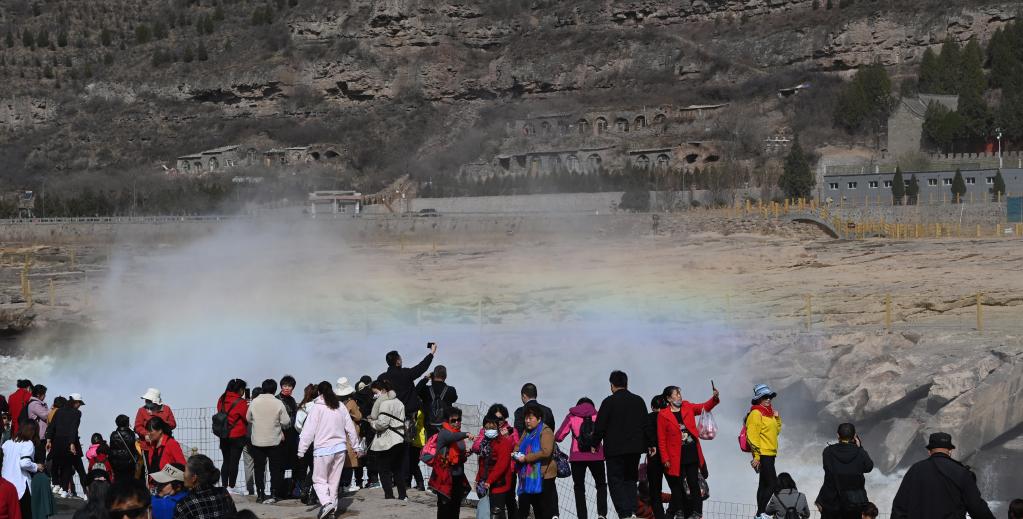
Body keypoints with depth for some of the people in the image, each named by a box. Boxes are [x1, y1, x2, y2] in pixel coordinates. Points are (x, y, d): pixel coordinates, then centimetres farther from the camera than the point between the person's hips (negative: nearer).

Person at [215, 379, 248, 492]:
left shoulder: (222, 400, 3)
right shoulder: (240, 402, -16)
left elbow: (219, 412, 12)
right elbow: (248, 418, -10)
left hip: (223, 436, 6)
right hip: (237, 436, -6)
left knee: (226, 461, 13)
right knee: (234, 462, 0)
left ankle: (224, 486, 15)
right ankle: (231, 487, 1)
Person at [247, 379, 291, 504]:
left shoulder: (254, 402, -6)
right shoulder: (278, 403, -12)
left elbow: (249, 419, 7)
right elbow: (286, 422, -10)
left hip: (257, 441, 2)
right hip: (275, 441, -2)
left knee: (259, 469, 10)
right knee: (275, 469, 9)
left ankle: (260, 495, 11)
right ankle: (273, 494, 6)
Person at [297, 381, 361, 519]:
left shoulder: (317, 407, -8)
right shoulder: (341, 406, 6)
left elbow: (308, 430, -11)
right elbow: (350, 427, 11)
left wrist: (301, 450, -9)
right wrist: (356, 446, 21)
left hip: (323, 449, -5)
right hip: (340, 448, 5)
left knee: (319, 479, 3)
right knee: (334, 480, 14)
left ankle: (327, 503, -19)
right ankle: (334, 505, 17)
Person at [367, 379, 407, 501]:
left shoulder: (385, 403, -14)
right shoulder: (398, 402, 14)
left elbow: (382, 423, -22)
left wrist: (373, 423, -1)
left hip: (386, 442, -9)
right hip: (399, 440, 9)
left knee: (384, 471, 0)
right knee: (397, 470, 16)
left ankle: (389, 496, -4)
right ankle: (402, 496, 18)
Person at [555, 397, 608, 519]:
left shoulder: (571, 416, 8)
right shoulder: (598, 415, 10)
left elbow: (558, 437, 2)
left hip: (577, 457, 0)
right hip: (596, 456, 0)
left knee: (579, 487, 10)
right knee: (601, 485, 15)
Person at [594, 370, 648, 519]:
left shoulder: (609, 402, -8)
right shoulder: (639, 401, 7)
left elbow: (600, 426, -7)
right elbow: (646, 425, 11)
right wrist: (649, 444, 18)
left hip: (615, 449, -5)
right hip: (635, 448, 5)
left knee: (616, 482, -1)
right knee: (630, 480, 15)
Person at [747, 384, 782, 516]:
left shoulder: (769, 413, 15)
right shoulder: (756, 413, -13)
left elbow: (776, 431, 26)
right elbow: (752, 435, -18)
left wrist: (777, 418, 8)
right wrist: (757, 456, -21)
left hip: (770, 454, 10)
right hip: (763, 454, -10)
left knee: (764, 484, 13)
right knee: (772, 484, -13)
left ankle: (760, 513, 19)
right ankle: (760, 513, -12)